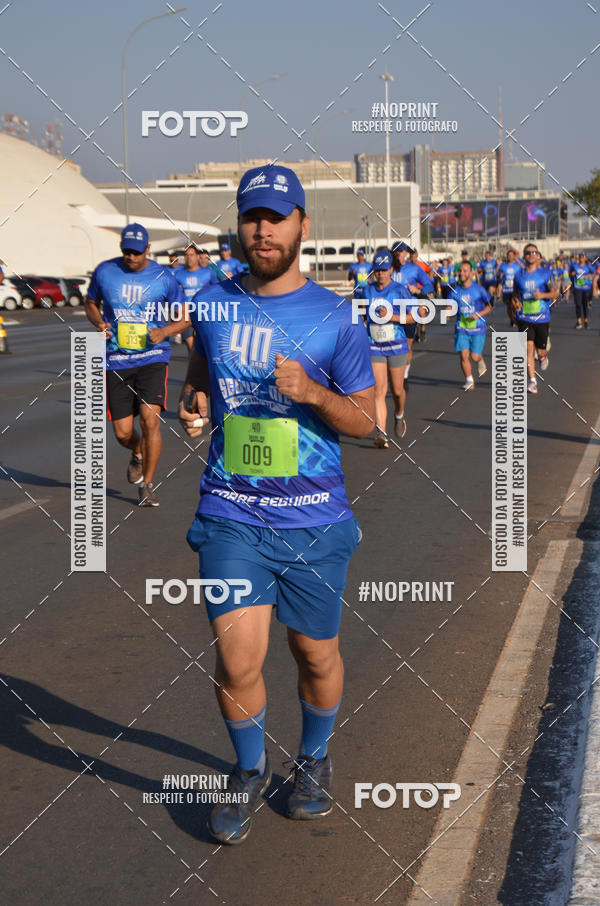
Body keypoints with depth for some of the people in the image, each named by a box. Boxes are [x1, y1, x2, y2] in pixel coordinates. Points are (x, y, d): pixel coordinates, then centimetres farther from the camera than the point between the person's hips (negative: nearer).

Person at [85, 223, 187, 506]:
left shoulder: (163, 277, -1)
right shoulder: (104, 271, 3)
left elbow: (184, 318, 6)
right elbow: (91, 304, 18)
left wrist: (163, 332, -14)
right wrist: (99, 323, -4)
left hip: (153, 357, -2)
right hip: (116, 360, 2)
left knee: (150, 419, -18)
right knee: (122, 432, 1)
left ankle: (147, 484, 0)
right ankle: (137, 454, 40)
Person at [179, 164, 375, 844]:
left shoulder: (336, 318, -3)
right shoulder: (212, 303, 4)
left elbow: (364, 421, 1)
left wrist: (311, 391, -18)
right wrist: (192, 405, 0)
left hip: (313, 519, -1)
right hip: (230, 514, 1)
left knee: (316, 657, 13)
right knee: (236, 664, -6)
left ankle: (314, 760, 40)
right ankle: (250, 769, 22)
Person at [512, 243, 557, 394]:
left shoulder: (545, 274, -1)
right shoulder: (519, 275, 6)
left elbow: (555, 293, -4)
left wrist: (543, 295, -24)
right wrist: (515, 302, 0)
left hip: (542, 317, -1)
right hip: (524, 318, 1)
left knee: (540, 351, 5)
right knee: (528, 347, -13)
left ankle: (543, 357, 44)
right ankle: (532, 381, -8)